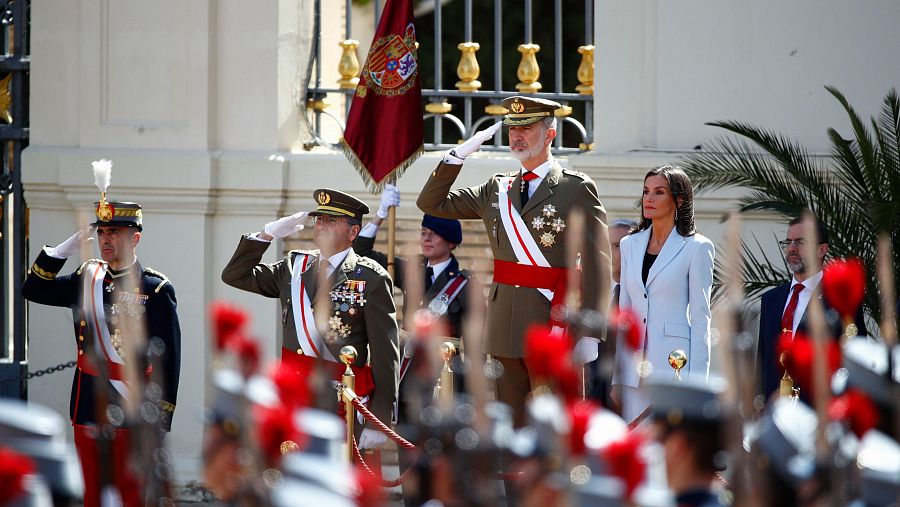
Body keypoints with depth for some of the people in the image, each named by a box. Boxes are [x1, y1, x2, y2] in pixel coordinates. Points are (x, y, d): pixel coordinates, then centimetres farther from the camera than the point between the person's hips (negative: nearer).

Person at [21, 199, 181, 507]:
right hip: (88, 401, 5)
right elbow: (33, 291, 10)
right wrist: (61, 251, -2)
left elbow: (167, 358, -9)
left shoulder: (157, 290, -7)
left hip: (131, 407, -5)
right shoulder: (86, 279, 9)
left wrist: (161, 416, -13)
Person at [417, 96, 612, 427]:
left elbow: (597, 263, -7)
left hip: (553, 320, -6)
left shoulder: (577, 189, -1)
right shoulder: (497, 189, 15)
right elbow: (432, 203, 20)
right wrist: (460, 153, 9)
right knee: (511, 424, 6)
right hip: (505, 323, 6)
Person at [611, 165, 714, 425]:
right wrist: (617, 377, 12)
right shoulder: (630, 245, 15)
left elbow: (700, 316, -3)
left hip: (673, 365, -5)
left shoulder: (696, 248, -1)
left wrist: (696, 380, -9)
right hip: (635, 363, 5)